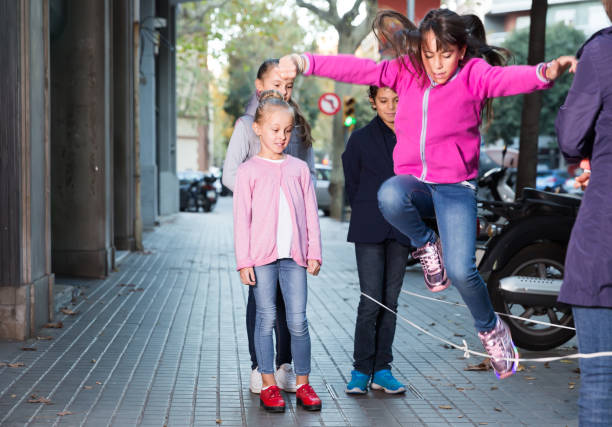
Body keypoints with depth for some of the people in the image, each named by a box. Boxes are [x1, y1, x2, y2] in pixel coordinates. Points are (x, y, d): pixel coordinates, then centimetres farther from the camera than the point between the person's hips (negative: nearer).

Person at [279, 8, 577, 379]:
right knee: (390, 195, -36)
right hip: (413, 180, 3)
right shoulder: (406, 71, 4)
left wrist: (545, 73, -49)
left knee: (461, 270, -18)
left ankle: (491, 329, 15)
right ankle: (426, 245, -4)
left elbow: (508, 78, -26)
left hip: (455, 187, -2)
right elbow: (357, 69, -1)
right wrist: (304, 63, -13)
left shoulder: (474, 75, -7)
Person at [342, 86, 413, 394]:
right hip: (369, 231, -3)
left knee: (390, 300, 6)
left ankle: (382, 370, 13)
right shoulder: (361, 140, 0)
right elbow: (352, 185, 9)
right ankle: (361, 370, 3)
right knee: (371, 300, -8)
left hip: (401, 230, 3)